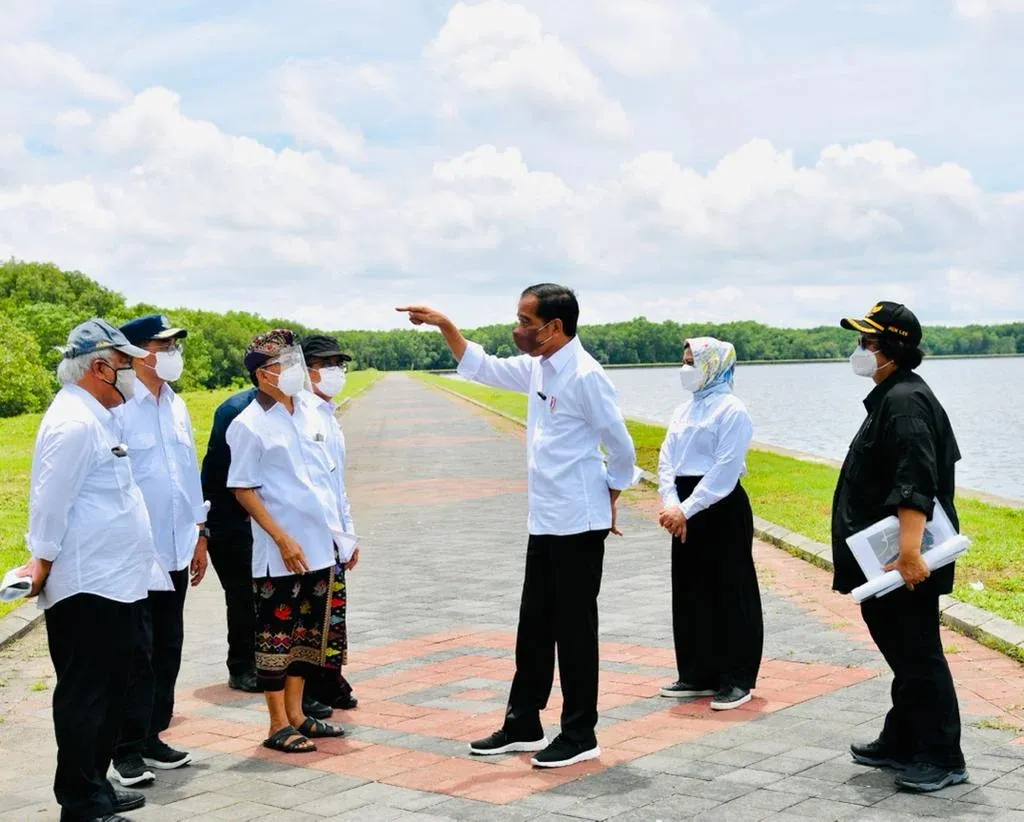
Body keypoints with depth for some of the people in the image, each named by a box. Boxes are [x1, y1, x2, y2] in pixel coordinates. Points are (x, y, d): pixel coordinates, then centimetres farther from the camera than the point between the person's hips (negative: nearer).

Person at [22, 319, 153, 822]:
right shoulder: (74, 423, -16)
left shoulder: (98, 418, 16)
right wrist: (42, 567, -11)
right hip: (86, 589, -10)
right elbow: (50, 504, -17)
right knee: (84, 696, -3)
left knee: (108, 691, 16)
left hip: (110, 584, 10)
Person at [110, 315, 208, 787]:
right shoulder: (120, 408, -12)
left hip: (175, 551, 7)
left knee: (168, 650, 13)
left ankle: (152, 738, 24)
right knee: (137, 654, -1)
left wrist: (198, 534, 17)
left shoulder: (177, 406, 11)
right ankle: (128, 751, 9)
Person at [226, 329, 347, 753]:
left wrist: (335, 527, 13)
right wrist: (282, 539, -16)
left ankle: (297, 714, 26)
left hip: (319, 547, 7)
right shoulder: (250, 425, -11)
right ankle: (279, 726, 11)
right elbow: (242, 490, -11)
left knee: (309, 633, 14)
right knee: (276, 635, 2)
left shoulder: (310, 412, 9)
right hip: (280, 553, -7)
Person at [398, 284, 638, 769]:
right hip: (544, 523, 8)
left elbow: (621, 449, -11)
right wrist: (444, 325, 13)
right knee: (534, 627, 15)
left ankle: (580, 736, 12)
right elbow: (482, 369, 22)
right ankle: (522, 726, 26)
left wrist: (607, 505, 1)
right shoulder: (536, 368, 8)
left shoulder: (584, 376, -17)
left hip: (578, 524, -8)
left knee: (574, 628, 0)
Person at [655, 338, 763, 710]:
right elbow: (667, 460, 6)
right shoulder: (684, 410, 13)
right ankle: (698, 675, 22)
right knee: (690, 593, 12)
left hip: (722, 509, -8)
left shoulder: (731, 410, -10)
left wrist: (686, 509, -20)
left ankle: (736, 679, 7)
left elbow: (724, 470, -18)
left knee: (731, 594, -1)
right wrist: (670, 504, -10)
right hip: (686, 511, 8)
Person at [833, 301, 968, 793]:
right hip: (885, 560, 11)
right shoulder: (892, 397, 15)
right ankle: (900, 744, 29)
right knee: (903, 654, 18)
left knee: (918, 657, -4)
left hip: (905, 561, -11)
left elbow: (916, 485, -29)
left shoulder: (905, 401, -18)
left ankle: (943, 759, 4)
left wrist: (909, 550, -37)